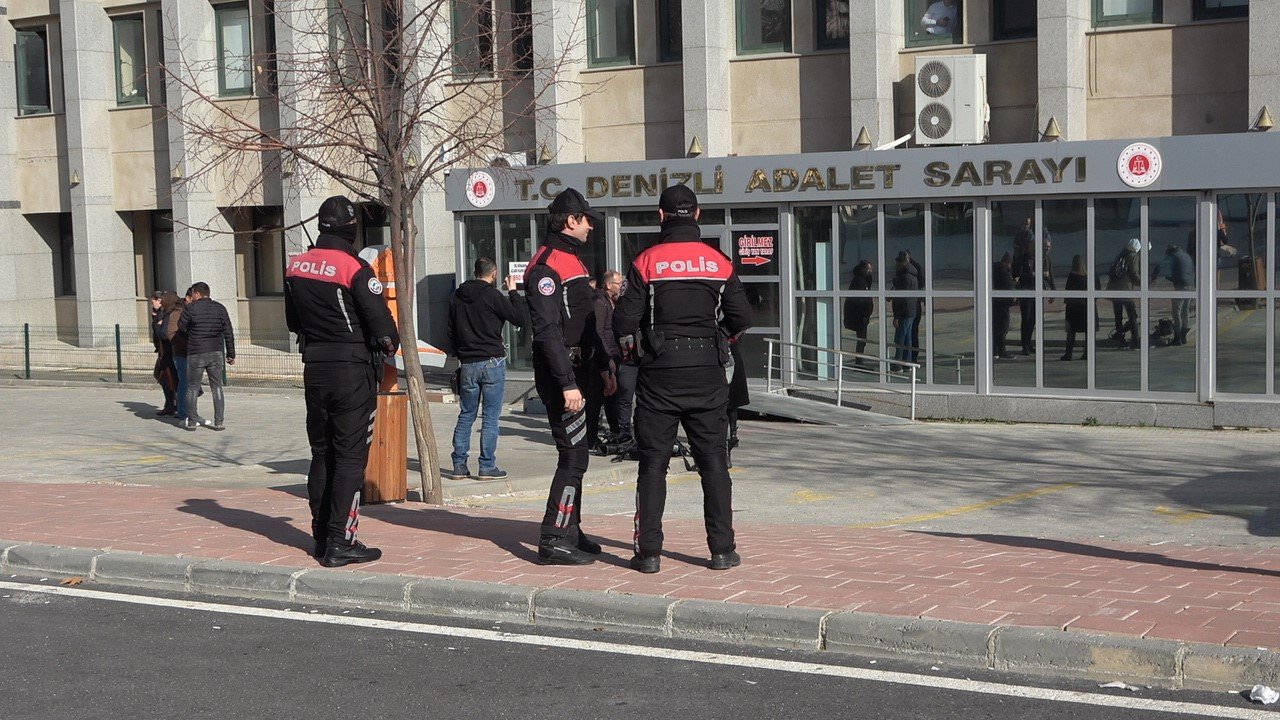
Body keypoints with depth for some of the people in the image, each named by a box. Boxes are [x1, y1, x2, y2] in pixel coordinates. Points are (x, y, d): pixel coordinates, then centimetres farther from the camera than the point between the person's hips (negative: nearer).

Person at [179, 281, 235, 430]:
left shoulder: (190, 308, -7)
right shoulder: (220, 308, 3)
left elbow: (181, 327, 3)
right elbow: (229, 333, 3)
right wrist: (231, 354, 7)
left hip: (196, 353, -3)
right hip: (216, 352, 3)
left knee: (192, 388, 8)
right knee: (217, 388, 8)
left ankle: (191, 422, 8)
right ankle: (219, 422, 4)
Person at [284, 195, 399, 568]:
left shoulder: (295, 266, 5)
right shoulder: (355, 268, -16)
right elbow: (381, 324, -15)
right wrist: (390, 344, 5)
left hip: (314, 368, 6)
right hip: (353, 370, -6)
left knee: (321, 453, 15)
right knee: (350, 456, -2)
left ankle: (321, 537, 21)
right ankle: (340, 543, -3)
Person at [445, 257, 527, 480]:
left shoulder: (457, 297, 9)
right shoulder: (492, 296, -9)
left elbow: (451, 332, 15)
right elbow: (520, 319, -9)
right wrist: (513, 292, 1)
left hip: (468, 364, 5)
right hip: (492, 363, -5)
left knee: (466, 416, 11)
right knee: (491, 416, 0)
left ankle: (459, 465, 10)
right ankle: (487, 466, 0)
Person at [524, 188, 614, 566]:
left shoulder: (573, 260, 18)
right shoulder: (546, 265, -15)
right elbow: (547, 330, -22)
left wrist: (603, 367, 22)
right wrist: (568, 384, -25)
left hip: (580, 371, 10)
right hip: (561, 374, -10)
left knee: (576, 453, 15)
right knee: (574, 456, -11)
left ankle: (570, 531, 24)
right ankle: (553, 541, -7)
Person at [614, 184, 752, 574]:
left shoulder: (647, 262, -5)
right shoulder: (719, 262, 1)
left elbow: (624, 322, -8)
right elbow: (741, 318, 0)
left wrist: (633, 344, 13)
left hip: (659, 375, -1)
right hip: (708, 373, 2)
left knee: (653, 464, 5)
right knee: (714, 462, 8)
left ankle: (648, 551, 4)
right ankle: (722, 549, 8)